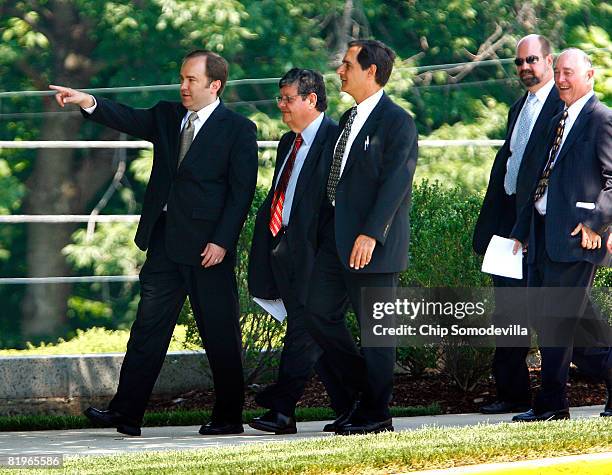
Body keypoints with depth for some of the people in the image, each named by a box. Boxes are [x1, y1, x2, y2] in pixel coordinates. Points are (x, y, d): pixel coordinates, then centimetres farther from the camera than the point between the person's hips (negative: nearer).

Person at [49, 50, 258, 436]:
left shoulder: (238, 129, -3)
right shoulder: (167, 117, 13)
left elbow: (242, 191, -7)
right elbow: (130, 120, -3)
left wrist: (222, 241, -15)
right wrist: (89, 102, -20)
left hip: (208, 246, -5)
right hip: (165, 242, 5)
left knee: (220, 334, 2)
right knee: (148, 328, 2)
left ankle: (229, 417, 11)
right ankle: (126, 413, 0)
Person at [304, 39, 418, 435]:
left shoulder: (397, 121, -10)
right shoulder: (350, 119, 17)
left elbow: (395, 181, -17)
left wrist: (370, 234, -24)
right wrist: (324, 231, 16)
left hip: (373, 243, -9)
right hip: (336, 238, 9)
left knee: (375, 328, -2)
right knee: (320, 315, 7)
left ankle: (376, 414, 6)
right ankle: (358, 391, 21)